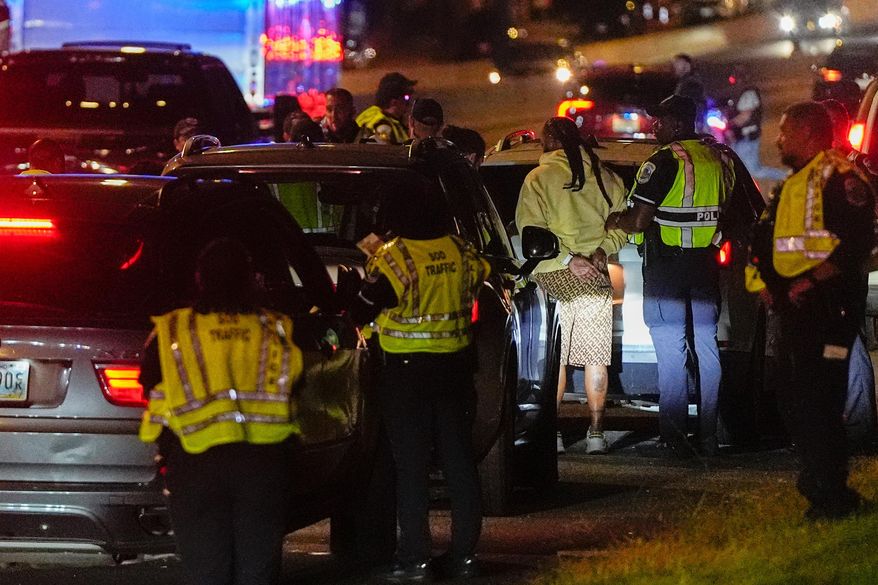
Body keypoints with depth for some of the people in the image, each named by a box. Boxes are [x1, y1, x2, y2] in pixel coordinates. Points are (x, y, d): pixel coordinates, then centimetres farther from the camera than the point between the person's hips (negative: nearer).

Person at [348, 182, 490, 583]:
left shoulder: (394, 259, -16)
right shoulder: (460, 254, -1)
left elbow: (361, 312, -13)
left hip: (406, 370, -5)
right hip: (455, 366, 5)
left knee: (411, 465, -1)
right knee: (459, 460, 10)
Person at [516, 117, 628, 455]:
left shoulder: (538, 178, -3)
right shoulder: (604, 176, 6)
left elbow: (531, 229, -10)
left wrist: (567, 259, -12)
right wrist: (602, 250, -3)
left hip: (554, 278, -3)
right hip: (597, 277, 3)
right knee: (596, 358, 5)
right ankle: (596, 432, 4)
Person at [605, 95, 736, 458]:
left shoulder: (663, 162, -14)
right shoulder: (718, 159, 8)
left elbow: (637, 222, -17)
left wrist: (615, 222, 2)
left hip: (665, 269, -6)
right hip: (705, 266, 6)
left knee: (670, 352, -2)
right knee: (706, 349, 11)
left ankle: (675, 438, -3)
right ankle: (709, 437, 14)